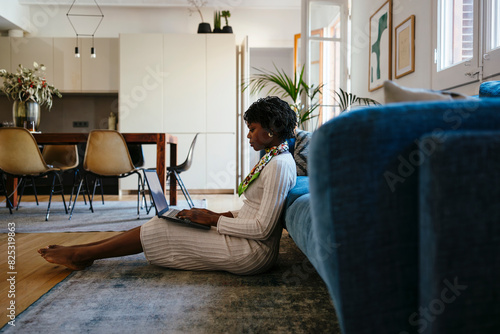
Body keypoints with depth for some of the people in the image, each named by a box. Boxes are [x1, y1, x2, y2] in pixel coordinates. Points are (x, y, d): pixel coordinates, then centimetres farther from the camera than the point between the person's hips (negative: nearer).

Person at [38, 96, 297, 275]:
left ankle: (81, 255, 10)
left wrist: (213, 220, -16)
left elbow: (262, 228, -23)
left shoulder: (279, 164, -19)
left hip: (251, 252, -9)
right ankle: (81, 253, 14)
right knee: (161, 224, 5)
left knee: (158, 229, -6)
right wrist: (219, 216, 6)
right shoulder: (273, 159, 13)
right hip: (248, 246, 9)